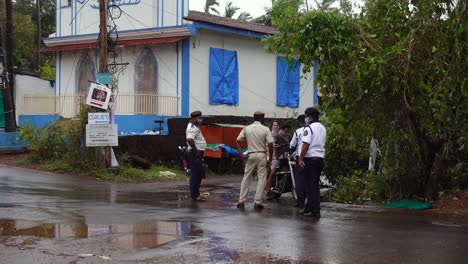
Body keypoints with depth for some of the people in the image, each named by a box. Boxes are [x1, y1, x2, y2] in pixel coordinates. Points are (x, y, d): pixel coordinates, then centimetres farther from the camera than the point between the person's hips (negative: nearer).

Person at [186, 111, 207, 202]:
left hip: (198, 154, 11)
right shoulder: (192, 128, -16)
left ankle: (195, 193, 21)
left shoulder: (195, 127, 18)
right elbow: (189, 140, -32)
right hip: (195, 154, -11)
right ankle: (195, 195, -5)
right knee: (195, 174, -7)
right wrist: (196, 150, -23)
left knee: (199, 174, 14)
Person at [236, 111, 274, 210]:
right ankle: (257, 202, 1)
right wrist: (270, 159, -3)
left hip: (251, 155, 3)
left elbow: (238, 141, 0)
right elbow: (270, 145, -10)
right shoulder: (265, 129, -4)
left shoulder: (247, 128, 4)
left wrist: (242, 154, 0)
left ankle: (242, 201, 9)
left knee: (246, 178, 10)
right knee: (261, 179, 4)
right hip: (262, 155, -3)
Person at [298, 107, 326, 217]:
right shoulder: (323, 128, 16)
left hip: (311, 158, -8)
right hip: (320, 158, 8)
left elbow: (306, 145, -17)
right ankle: (309, 207, 21)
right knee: (315, 184, 13)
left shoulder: (309, 128, -11)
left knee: (310, 185, -4)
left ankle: (315, 211, -6)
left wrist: (300, 159, -15)